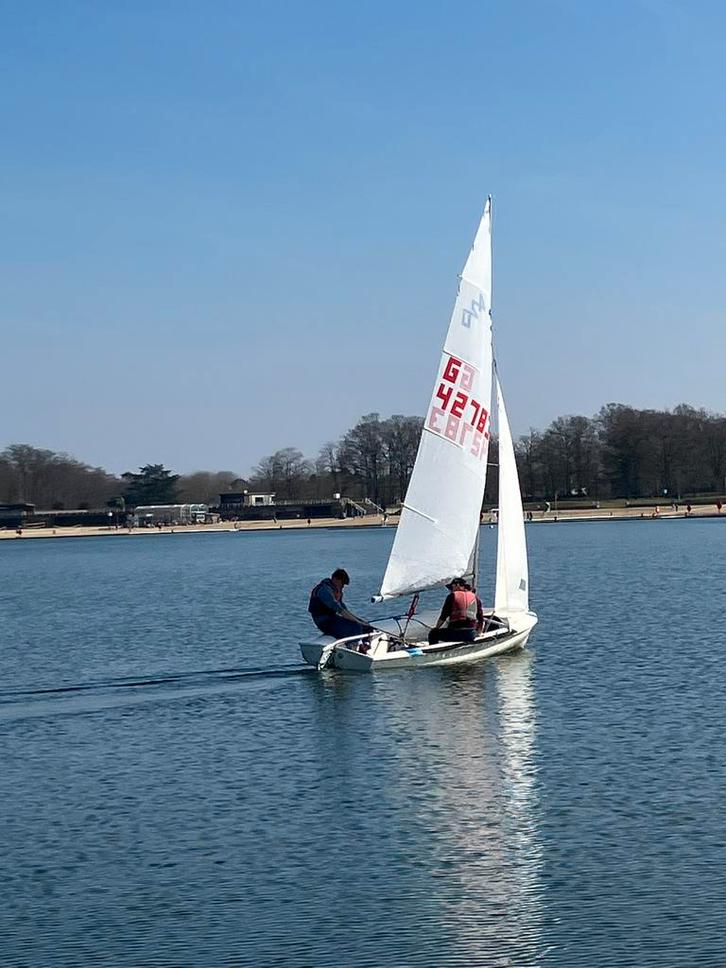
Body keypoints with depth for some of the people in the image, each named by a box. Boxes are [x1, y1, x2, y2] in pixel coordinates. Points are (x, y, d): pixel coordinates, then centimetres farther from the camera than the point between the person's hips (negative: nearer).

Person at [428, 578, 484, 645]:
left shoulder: (452, 596, 1)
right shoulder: (475, 597, 13)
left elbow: (443, 616, 3)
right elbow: (481, 619, 13)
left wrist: (436, 629, 18)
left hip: (456, 633, -5)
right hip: (471, 635, 5)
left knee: (433, 633, 13)